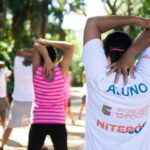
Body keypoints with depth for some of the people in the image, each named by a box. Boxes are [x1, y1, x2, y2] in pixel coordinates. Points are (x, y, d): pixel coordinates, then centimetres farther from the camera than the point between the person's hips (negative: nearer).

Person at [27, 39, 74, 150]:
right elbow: (70, 47, -1)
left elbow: (37, 45, -3)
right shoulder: (61, 71, -6)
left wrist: (46, 60, -17)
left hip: (38, 122, 0)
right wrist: (48, 43, -5)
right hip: (58, 122, 0)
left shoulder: (37, 71, -5)